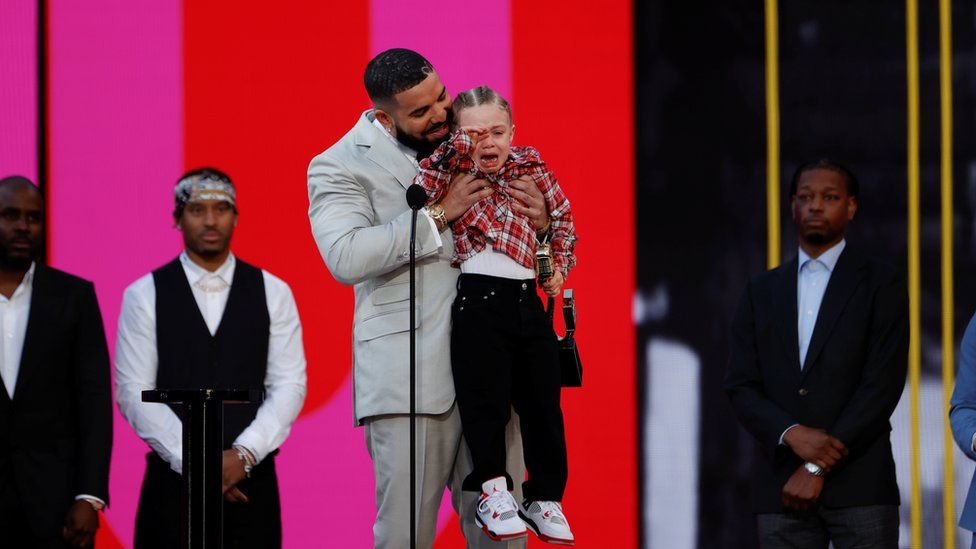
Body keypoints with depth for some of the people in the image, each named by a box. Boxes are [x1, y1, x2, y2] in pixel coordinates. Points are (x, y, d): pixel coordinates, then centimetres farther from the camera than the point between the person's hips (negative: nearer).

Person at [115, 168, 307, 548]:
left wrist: (243, 454, -11)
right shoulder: (144, 296, 4)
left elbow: (289, 385, 3)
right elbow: (134, 392, -2)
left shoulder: (273, 293, 9)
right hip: (172, 480, -1)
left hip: (251, 480, 1)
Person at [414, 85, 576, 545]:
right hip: (479, 296, -4)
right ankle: (493, 489, 5)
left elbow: (562, 221, 20)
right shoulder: (454, 170, 1)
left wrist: (558, 267, 7)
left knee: (542, 401, 7)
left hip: (528, 298, 4)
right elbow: (423, 196, -19)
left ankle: (545, 499, 17)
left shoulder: (531, 166, 10)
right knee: (485, 395, -7)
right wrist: (454, 149, -22)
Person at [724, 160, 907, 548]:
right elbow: (740, 386, 9)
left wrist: (818, 468, -10)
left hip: (859, 486, -3)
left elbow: (883, 385, -5)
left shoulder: (882, 285, 5)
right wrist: (791, 434, -11)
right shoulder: (761, 292, 17)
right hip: (781, 491, 3)